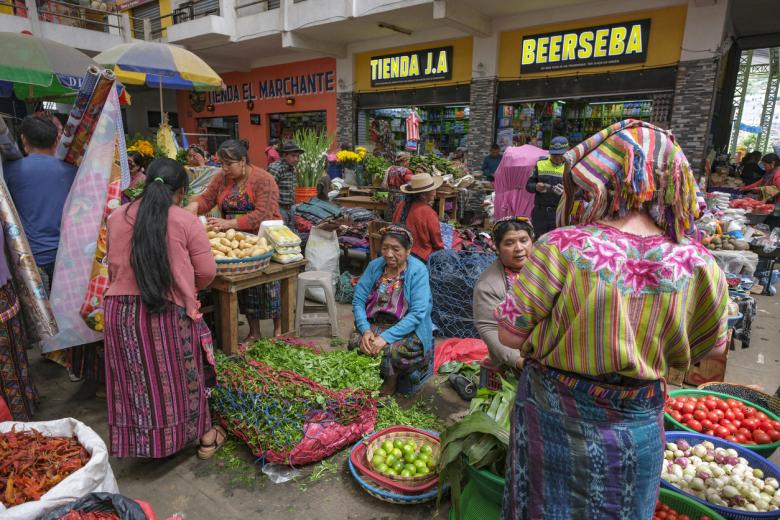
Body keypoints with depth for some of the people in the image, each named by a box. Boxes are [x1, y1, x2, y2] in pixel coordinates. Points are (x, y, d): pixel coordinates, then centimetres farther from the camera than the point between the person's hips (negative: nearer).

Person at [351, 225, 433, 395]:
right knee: (356, 344, -23)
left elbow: (417, 313, -21)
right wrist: (365, 329, -20)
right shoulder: (374, 266, 0)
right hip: (375, 325, 4)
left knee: (391, 350, -31)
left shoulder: (418, 271, -13)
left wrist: (386, 337, -28)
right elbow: (358, 300, -2)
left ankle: (391, 383, 2)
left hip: (408, 330, -3)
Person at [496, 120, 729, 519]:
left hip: (554, 417, -2)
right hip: (636, 428, 3)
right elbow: (700, 351, 0)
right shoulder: (697, 264, -15)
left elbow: (510, 335, -19)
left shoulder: (563, 247, -26)